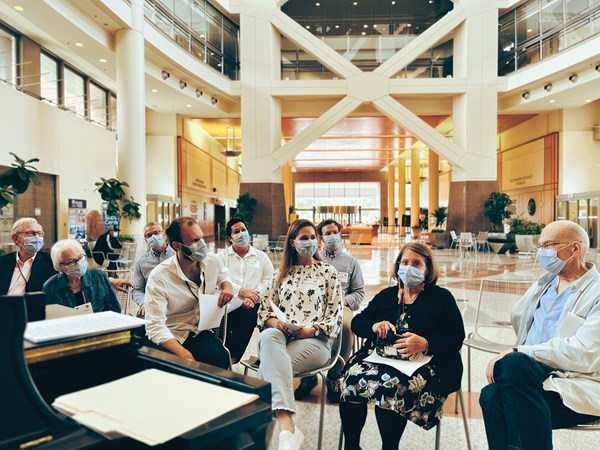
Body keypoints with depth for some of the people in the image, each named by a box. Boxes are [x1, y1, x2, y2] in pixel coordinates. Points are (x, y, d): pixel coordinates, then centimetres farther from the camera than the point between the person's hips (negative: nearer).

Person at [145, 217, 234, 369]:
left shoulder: (212, 261, -1)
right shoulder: (158, 277, -17)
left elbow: (223, 275, 25)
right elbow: (155, 326, -21)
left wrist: (227, 286, -1)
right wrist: (184, 353, -34)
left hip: (201, 332, 3)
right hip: (171, 337, -3)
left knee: (219, 357, -30)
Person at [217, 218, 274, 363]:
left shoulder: (261, 256, 18)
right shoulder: (223, 255, 15)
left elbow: (268, 280, 6)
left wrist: (254, 297, -12)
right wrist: (241, 291, -17)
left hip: (251, 305, 0)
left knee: (247, 317, -32)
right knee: (224, 319, -32)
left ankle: (231, 359, -18)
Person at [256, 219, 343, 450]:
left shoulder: (328, 272, 12)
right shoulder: (281, 273, 21)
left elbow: (335, 315, 5)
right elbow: (264, 309, 15)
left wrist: (309, 330, -11)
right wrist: (274, 323, -8)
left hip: (314, 340, -2)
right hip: (279, 335, 2)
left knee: (270, 364, -34)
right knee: (268, 337, -37)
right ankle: (287, 427, -50)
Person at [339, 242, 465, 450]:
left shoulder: (442, 297, 10)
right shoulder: (386, 295, 20)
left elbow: (456, 339, 0)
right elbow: (356, 322, 16)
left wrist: (425, 344, -17)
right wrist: (374, 326, -7)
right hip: (379, 354, 4)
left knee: (391, 385, -34)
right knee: (352, 376, -26)